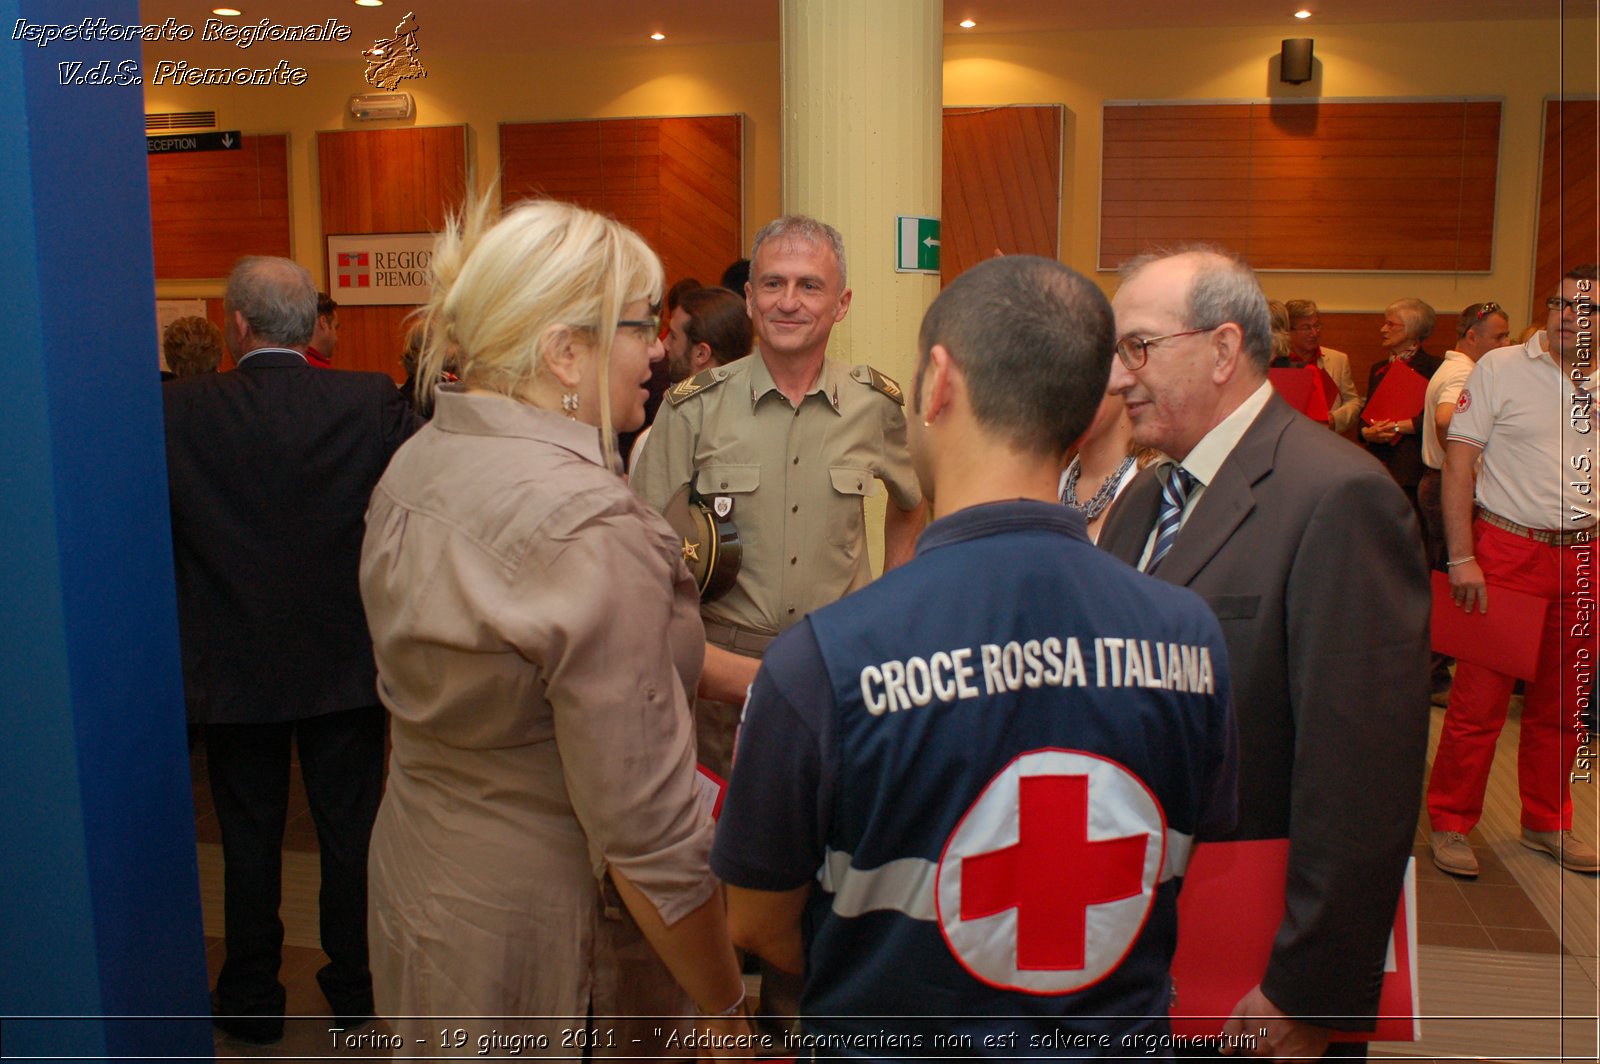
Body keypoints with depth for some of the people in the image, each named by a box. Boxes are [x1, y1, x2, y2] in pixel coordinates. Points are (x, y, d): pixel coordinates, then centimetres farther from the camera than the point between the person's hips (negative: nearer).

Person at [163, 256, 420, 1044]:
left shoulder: (178, 410, -13)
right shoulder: (372, 402, -12)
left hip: (234, 669, 0)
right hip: (346, 662, 1)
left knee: (250, 838, 15)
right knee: (350, 830, 15)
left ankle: (251, 1000, 31)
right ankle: (354, 986, 30)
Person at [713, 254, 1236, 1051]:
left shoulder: (823, 660, -28)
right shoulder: (1191, 637, -17)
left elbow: (759, 926, -13)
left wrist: (898, 990, 4)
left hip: (894, 1040, -3)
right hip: (1120, 1032, 3)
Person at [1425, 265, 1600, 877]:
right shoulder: (1500, 369, -4)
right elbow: (1458, 463, -8)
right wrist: (1462, 557, -14)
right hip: (1506, 550, -4)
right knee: (1480, 697, -2)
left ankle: (1547, 822, 29)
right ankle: (1449, 823, 12)